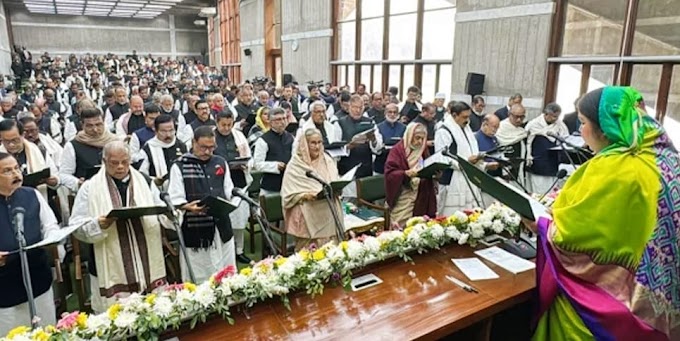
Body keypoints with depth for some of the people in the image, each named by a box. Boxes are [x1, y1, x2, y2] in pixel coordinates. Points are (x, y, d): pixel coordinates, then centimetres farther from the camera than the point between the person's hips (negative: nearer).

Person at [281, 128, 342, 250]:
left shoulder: (327, 161, 11)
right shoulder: (295, 165, -4)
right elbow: (289, 194, -5)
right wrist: (305, 196, -21)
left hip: (329, 213, 4)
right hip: (308, 215, -4)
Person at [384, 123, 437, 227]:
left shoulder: (423, 150, 13)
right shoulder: (398, 150, -7)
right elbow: (389, 173, -14)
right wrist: (407, 173, -29)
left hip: (421, 198, 5)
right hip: (402, 198, -5)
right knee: (401, 227, -5)